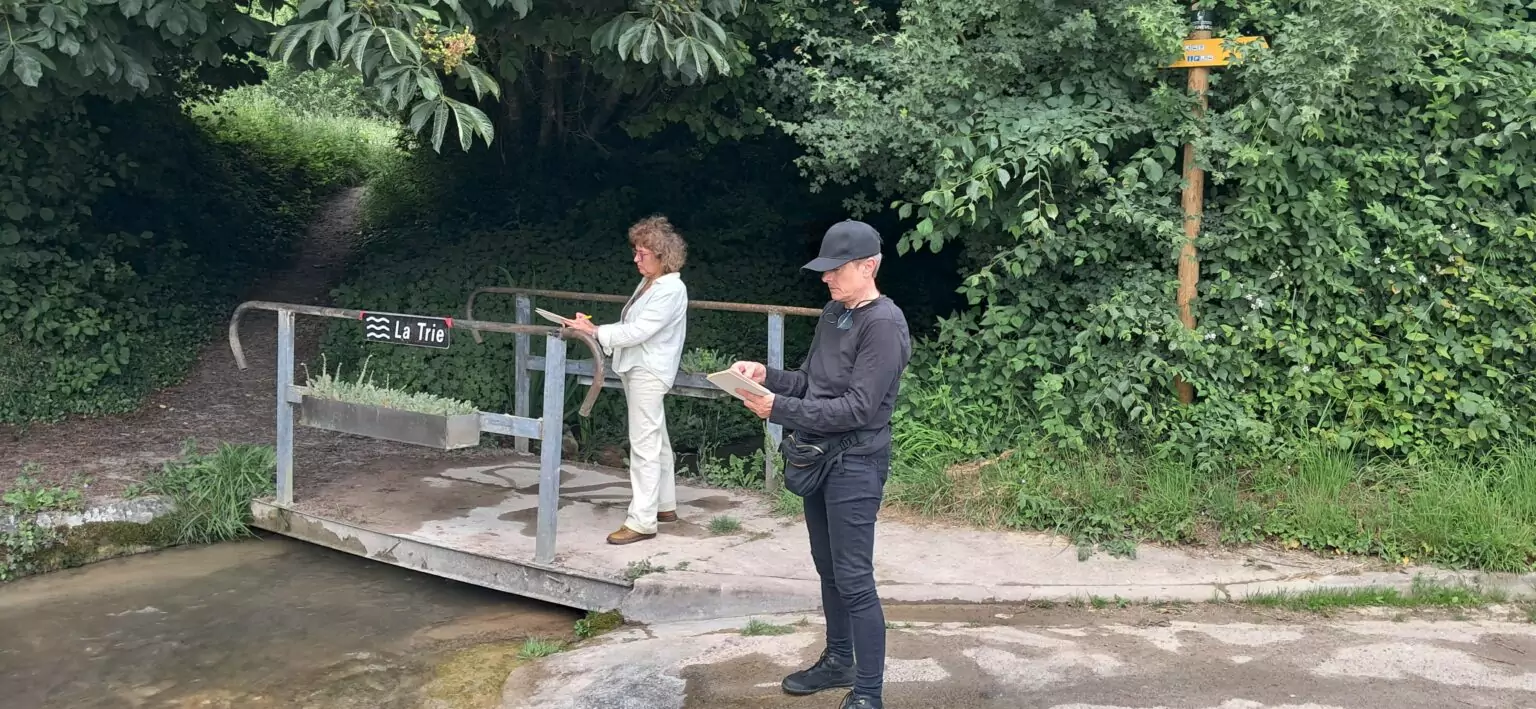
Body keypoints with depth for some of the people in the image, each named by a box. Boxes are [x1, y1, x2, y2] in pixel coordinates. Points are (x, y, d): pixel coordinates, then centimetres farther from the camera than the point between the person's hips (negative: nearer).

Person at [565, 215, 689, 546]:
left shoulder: (671, 290, -17)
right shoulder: (648, 284, 11)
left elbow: (638, 332, -23)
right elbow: (631, 327, 12)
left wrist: (595, 331, -20)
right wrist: (594, 329, 0)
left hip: (649, 373, -10)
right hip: (636, 369, 10)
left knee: (644, 445, -8)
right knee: (656, 441, 17)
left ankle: (642, 521, -6)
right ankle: (664, 504, 29)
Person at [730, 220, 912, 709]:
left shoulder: (884, 325, -16)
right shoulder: (833, 314, 10)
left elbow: (857, 409, -21)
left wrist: (779, 409, -22)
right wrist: (766, 375, -3)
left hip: (856, 465, -8)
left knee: (854, 580, -4)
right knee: (828, 570, 18)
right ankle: (838, 661, 35)